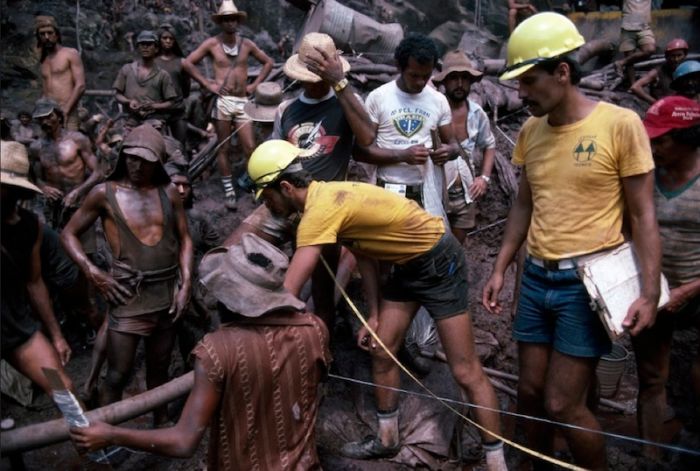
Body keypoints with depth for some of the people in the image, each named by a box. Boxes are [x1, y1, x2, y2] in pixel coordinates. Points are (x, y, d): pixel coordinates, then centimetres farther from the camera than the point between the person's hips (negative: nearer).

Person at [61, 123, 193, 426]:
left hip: (167, 291, 3)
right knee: (117, 375, 0)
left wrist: (186, 283, -3)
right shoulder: (105, 193, -4)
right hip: (129, 294, -3)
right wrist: (90, 270, -10)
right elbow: (68, 234, 4)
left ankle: (160, 427, 32)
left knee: (159, 367, 16)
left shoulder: (168, 193, 3)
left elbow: (184, 239, 7)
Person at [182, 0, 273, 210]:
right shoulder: (212, 44, 1)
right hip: (222, 101, -2)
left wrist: (255, 84, 9)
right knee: (224, 148, 3)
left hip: (243, 101, 2)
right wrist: (207, 83, -4)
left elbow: (268, 62, 19)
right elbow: (187, 63, 1)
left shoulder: (246, 44, 8)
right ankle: (229, 191, 10)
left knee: (250, 148, -3)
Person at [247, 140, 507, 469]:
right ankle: (387, 440, 30)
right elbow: (364, 253, 9)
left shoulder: (319, 210, -28)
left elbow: (287, 292, -30)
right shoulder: (326, 197, 1)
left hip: (439, 262, -9)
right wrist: (374, 315, 9)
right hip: (406, 265, 10)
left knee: (465, 371, -3)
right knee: (381, 353, 13)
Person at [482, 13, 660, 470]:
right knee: (531, 393, 13)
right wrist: (500, 269, 10)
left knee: (562, 405, -1)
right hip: (536, 279, 6)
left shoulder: (620, 124, -11)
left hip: (587, 282, -5)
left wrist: (650, 293, -13)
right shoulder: (530, 132, 5)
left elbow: (643, 215, -8)